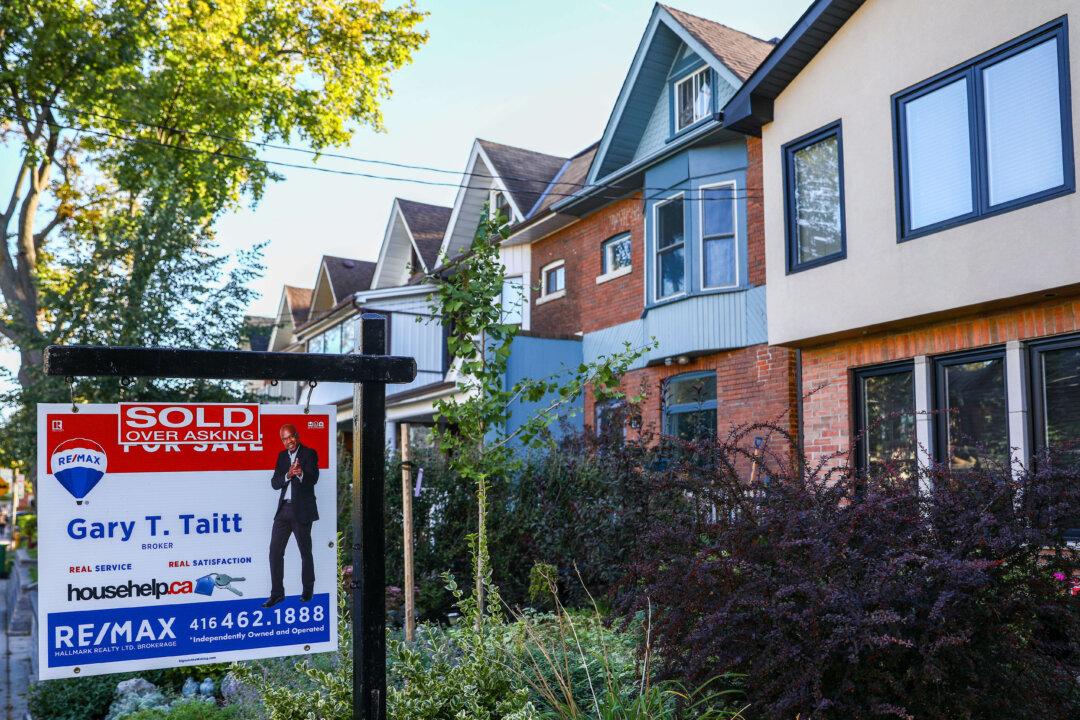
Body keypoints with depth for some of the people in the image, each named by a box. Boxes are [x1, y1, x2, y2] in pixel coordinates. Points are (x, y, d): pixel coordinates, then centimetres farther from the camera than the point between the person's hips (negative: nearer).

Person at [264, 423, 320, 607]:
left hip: (302, 511, -5)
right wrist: (288, 475, -17)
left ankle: (308, 590, 23)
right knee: (275, 551, 2)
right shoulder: (282, 456, 11)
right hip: (284, 509, 5)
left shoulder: (309, 454, -4)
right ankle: (277, 593, 9)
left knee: (305, 552, 8)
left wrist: (301, 473, -40)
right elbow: (274, 483, 3)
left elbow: (314, 478, -18)